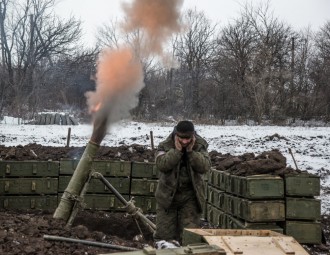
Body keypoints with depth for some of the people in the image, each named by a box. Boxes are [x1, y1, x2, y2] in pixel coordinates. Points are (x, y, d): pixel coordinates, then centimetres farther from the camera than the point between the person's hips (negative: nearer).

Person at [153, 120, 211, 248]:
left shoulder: (200, 146, -2)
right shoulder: (165, 145, -7)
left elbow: (205, 167, -15)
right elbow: (161, 165, -23)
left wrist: (191, 151, -21)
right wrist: (177, 150, -25)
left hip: (190, 196, 1)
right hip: (168, 194, -1)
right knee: (165, 233, 3)